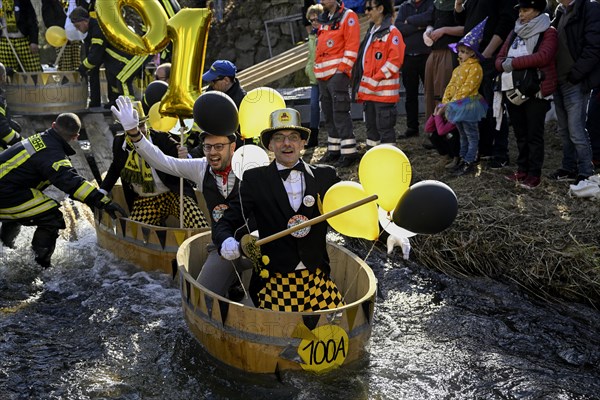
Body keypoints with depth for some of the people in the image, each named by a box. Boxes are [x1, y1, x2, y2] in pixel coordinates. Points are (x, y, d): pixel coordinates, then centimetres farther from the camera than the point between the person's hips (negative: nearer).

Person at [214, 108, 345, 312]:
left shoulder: (325, 176, 4)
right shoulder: (255, 180, -1)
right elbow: (226, 223, -4)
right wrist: (227, 241, -25)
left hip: (318, 281, 2)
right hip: (275, 284, -2)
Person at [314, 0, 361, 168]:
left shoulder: (348, 17, -5)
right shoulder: (324, 20, 19)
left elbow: (352, 46, -13)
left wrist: (343, 69, -18)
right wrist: (317, 69, 15)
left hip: (338, 73, -9)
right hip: (323, 75, 9)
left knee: (340, 113, -12)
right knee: (329, 114, 12)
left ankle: (349, 152, -9)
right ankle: (334, 149, 21)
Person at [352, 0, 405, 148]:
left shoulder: (392, 32, -9)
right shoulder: (371, 32, 17)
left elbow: (395, 61, -17)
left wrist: (375, 80, -17)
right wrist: (361, 86, 15)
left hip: (384, 91, -9)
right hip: (368, 90, 9)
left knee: (384, 127, -4)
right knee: (371, 126, 14)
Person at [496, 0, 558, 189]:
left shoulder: (548, 33, -5)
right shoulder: (514, 34, 15)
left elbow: (543, 57, -22)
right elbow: (499, 59, 10)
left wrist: (513, 62, -16)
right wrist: (505, 64, -14)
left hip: (537, 92, -6)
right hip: (514, 91, 6)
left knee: (534, 135, -2)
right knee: (520, 134, 11)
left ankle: (534, 174, 4)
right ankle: (522, 170, 20)